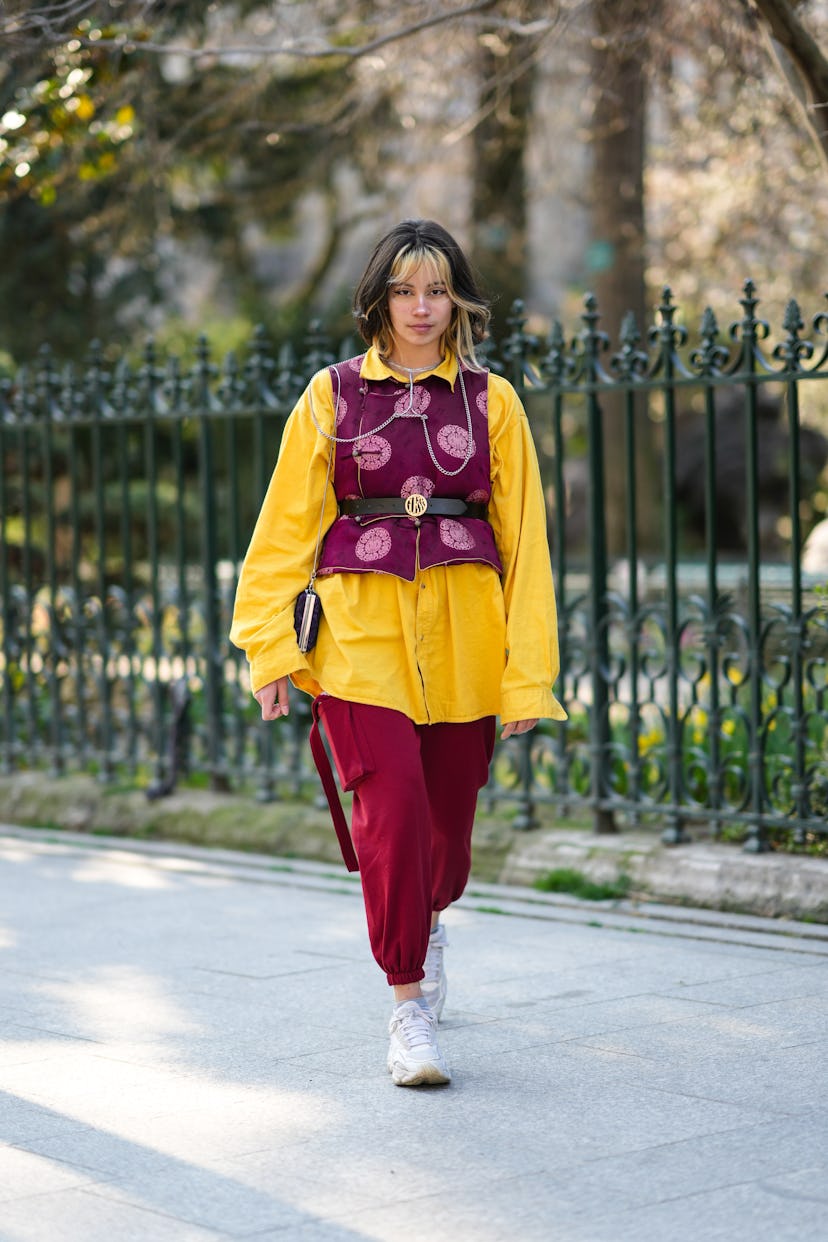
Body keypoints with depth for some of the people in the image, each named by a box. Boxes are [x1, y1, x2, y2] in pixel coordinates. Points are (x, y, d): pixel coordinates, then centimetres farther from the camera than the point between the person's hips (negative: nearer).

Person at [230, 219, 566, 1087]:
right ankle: (408, 1007, -4)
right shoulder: (332, 396, 5)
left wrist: (528, 673, 0)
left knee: (449, 813, 9)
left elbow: (524, 537, 5)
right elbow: (287, 525, 6)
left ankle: (427, 922, 44)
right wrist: (270, 647, -2)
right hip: (363, 627, -1)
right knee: (391, 807, -15)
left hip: (463, 628, 2)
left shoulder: (490, 402, 6)